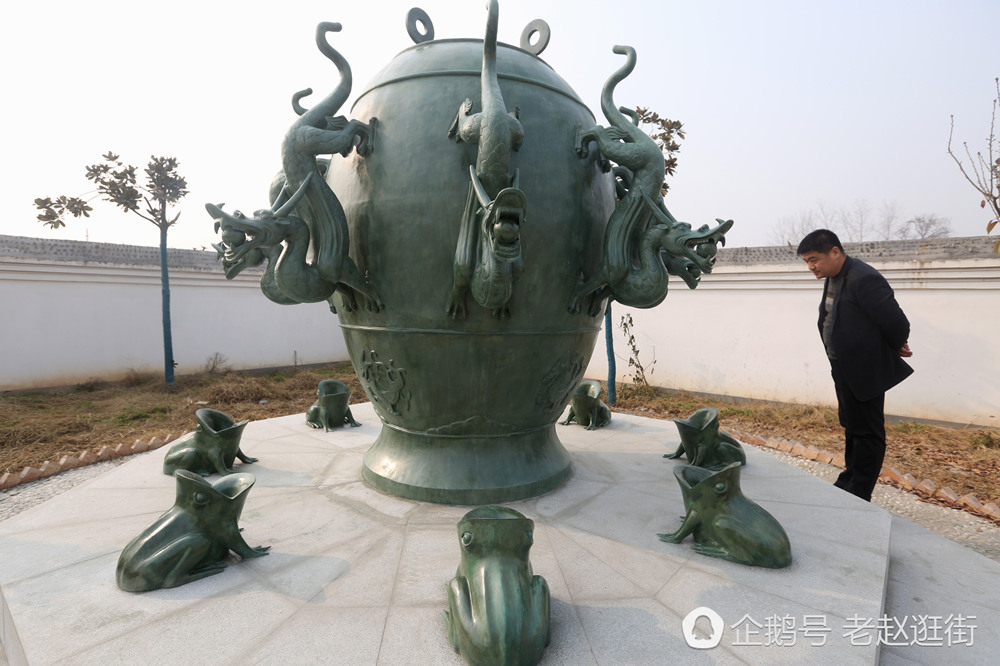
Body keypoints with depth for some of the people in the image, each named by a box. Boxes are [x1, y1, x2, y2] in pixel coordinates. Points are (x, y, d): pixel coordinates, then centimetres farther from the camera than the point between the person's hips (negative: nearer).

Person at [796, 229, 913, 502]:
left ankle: (858, 497, 13)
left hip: (865, 371, -10)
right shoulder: (832, 278, 7)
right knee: (852, 428, 21)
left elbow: (897, 323, -21)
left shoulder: (864, 279, -23)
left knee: (866, 433, 2)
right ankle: (849, 482, 36)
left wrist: (896, 348, -1)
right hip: (844, 369, 10)